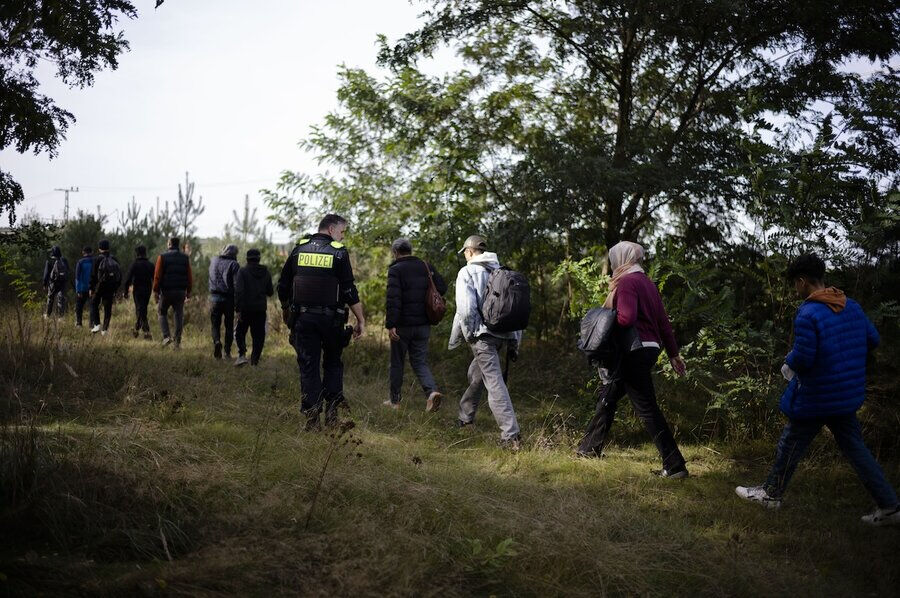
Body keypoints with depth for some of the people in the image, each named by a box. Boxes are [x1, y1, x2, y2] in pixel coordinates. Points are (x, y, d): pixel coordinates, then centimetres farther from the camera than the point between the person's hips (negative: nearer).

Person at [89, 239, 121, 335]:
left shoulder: (98, 259, -6)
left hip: (100, 286, -3)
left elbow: (93, 275, -7)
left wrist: (91, 288, -1)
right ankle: (105, 329, 7)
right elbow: (119, 274, 10)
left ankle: (97, 324, -1)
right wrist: (115, 289, 16)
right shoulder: (114, 259, 7)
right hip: (111, 287, 3)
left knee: (94, 304, 13)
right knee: (108, 308, 7)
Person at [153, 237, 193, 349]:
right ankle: (177, 342, 5)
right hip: (181, 291, 2)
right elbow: (189, 276, 5)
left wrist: (156, 291, -2)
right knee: (179, 315, 7)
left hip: (166, 291, -2)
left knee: (162, 313, 15)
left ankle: (166, 336, -1)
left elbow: (157, 276, -7)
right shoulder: (185, 258, 5)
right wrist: (188, 291, 10)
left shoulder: (162, 257, -3)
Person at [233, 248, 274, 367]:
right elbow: (270, 292, 11)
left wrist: (237, 309, -15)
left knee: (240, 332, 11)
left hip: (246, 308, -3)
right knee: (258, 335, 9)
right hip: (260, 309, 3)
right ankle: (255, 359, 9)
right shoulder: (266, 273, 5)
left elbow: (238, 291, -16)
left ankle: (242, 354, -6)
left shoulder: (243, 272, -7)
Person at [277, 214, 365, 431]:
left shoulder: (299, 250, 6)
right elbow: (350, 291, -9)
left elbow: (282, 287, 10)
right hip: (330, 319, -2)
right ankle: (331, 409, 6)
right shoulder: (339, 253, -5)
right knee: (333, 363, 16)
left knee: (308, 367, 5)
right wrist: (361, 320, -3)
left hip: (302, 318, 2)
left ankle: (312, 418, 1)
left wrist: (286, 312, 25)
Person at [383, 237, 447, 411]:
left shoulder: (395, 270, -11)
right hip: (423, 325, 5)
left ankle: (395, 400, 19)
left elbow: (393, 299, -20)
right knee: (420, 361, 10)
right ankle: (432, 391, -14)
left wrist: (390, 324, -22)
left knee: (397, 363, 10)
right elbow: (442, 288, 9)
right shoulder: (426, 267, 6)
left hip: (403, 325, -4)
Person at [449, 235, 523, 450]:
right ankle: (466, 416, 42)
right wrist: (514, 342, 18)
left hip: (482, 335, -7)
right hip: (504, 334, 7)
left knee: (494, 382, -10)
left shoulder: (468, 272, -5)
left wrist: (455, 339, -1)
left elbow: (466, 309, -15)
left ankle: (511, 436, -17)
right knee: (475, 373, 26)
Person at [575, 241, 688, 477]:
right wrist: (673, 354, 20)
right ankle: (590, 447, 32)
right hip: (649, 348, 10)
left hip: (635, 351, -10)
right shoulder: (647, 282, 16)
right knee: (608, 397, 20)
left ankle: (675, 466, -7)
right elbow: (663, 322, 17)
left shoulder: (627, 281, -12)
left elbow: (626, 318, -25)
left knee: (647, 408, -7)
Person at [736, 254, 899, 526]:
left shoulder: (807, 314, -21)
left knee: (790, 446, 11)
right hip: (848, 397, 7)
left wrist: (789, 363, -2)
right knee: (855, 448, 13)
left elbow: (803, 358, -24)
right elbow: (872, 340, 11)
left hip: (816, 398, -7)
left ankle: (771, 494, 26)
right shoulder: (852, 307, 3)